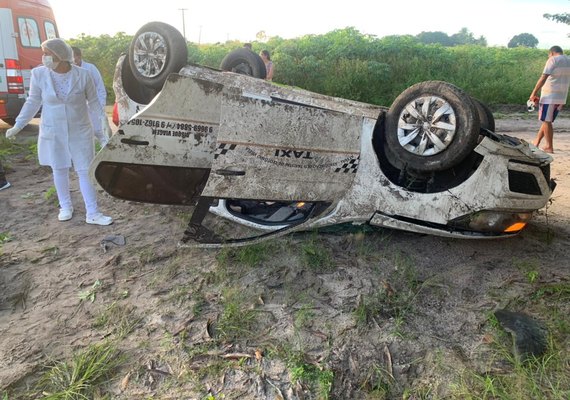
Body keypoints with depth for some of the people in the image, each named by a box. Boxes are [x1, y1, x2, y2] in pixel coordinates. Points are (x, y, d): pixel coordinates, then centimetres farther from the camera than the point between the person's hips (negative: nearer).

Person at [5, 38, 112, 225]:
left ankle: (92, 213, 6)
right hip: (52, 132, 2)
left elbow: (93, 101, 0)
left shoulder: (82, 74, -11)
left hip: (80, 132, -1)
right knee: (59, 170, 12)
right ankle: (66, 207, 30)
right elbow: (33, 102, 3)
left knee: (85, 171, 0)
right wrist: (18, 125, 3)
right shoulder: (38, 74, -7)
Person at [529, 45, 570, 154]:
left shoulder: (553, 60, -6)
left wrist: (534, 93, -13)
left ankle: (549, 147, 1)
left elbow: (543, 78, -15)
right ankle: (536, 142, 21)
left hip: (549, 96, -8)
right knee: (546, 120, 16)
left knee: (547, 121, -1)